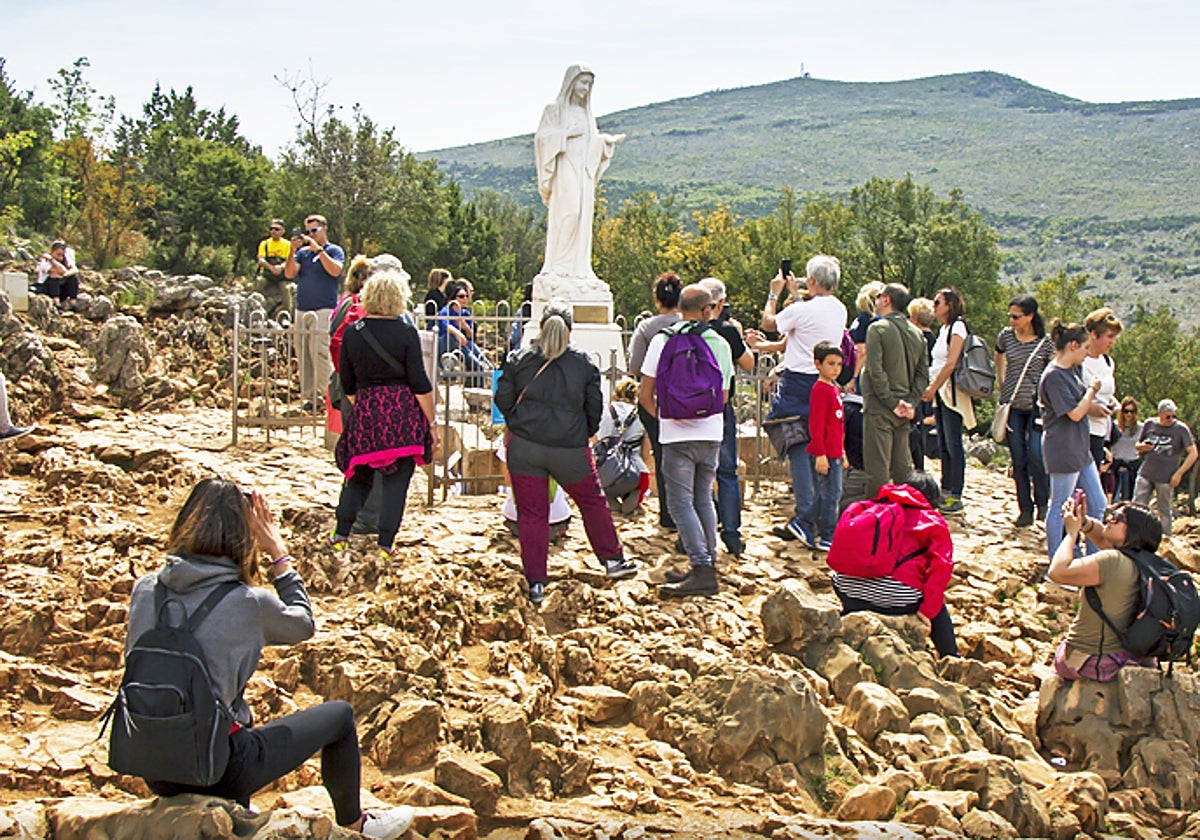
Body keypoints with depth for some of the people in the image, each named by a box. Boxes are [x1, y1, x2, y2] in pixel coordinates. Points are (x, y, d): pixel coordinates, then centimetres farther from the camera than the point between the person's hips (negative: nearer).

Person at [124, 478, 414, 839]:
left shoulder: (145, 589, -6)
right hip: (216, 773, -6)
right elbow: (303, 623, 3)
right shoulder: (247, 603, -18)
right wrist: (277, 551, 5)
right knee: (339, 715, 14)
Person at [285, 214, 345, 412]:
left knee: (320, 352, -14)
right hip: (302, 310, 5)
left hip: (324, 310, -5)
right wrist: (293, 251, -7)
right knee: (303, 354, 4)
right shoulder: (302, 252, 17)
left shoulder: (334, 251, 4)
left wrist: (318, 249, -13)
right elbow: (289, 274, 6)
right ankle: (309, 396, 8)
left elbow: (335, 270, -14)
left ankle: (322, 394, -10)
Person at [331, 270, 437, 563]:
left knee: (359, 476, 18)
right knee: (397, 481, 3)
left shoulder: (352, 333, 2)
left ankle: (340, 536, 20)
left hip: (365, 414, 3)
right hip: (403, 413, -3)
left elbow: (347, 386, 8)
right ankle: (385, 546, 2)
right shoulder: (406, 332, -7)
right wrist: (431, 423, -1)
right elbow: (420, 384, -8)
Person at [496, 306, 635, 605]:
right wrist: (585, 432, 25)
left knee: (531, 513, 6)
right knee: (592, 501, 20)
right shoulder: (584, 364, 4)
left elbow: (503, 399, 4)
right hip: (570, 448, 0)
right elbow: (595, 406, 8)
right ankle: (613, 560, 27)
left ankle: (535, 583, 6)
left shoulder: (518, 359, 3)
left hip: (525, 446, 0)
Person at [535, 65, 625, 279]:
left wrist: (610, 140, 6)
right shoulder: (555, 109, 1)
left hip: (584, 172, 7)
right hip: (565, 169, -7)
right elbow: (542, 137, -8)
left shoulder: (585, 113, 20)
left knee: (583, 217, 1)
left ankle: (578, 266, 1)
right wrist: (567, 133, -16)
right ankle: (559, 264, -15)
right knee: (567, 213, -17)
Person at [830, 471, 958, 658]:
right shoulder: (934, 522, 12)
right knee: (938, 608, 24)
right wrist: (927, 610, -1)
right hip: (896, 601, -4)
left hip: (850, 594, 4)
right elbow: (942, 566, -1)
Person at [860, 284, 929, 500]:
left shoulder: (878, 329, -9)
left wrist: (892, 402, -12)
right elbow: (923, 374, 8)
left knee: (877, 467, -5)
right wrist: (911, 403, 3)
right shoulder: (917, 333, 11)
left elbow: (876, 371, -17)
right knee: (902, 466, 13)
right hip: (904, 412, 7)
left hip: (879, 408, -7)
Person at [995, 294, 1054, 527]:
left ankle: (1043, 502, 4)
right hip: (1012, 406, 3)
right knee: (1019, 460, 2)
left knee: (1036, 455, -17)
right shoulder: (1006, 336, 3)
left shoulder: (1046, 343, -6)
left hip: (1037, 405, -3)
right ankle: (1025, 509, 11)